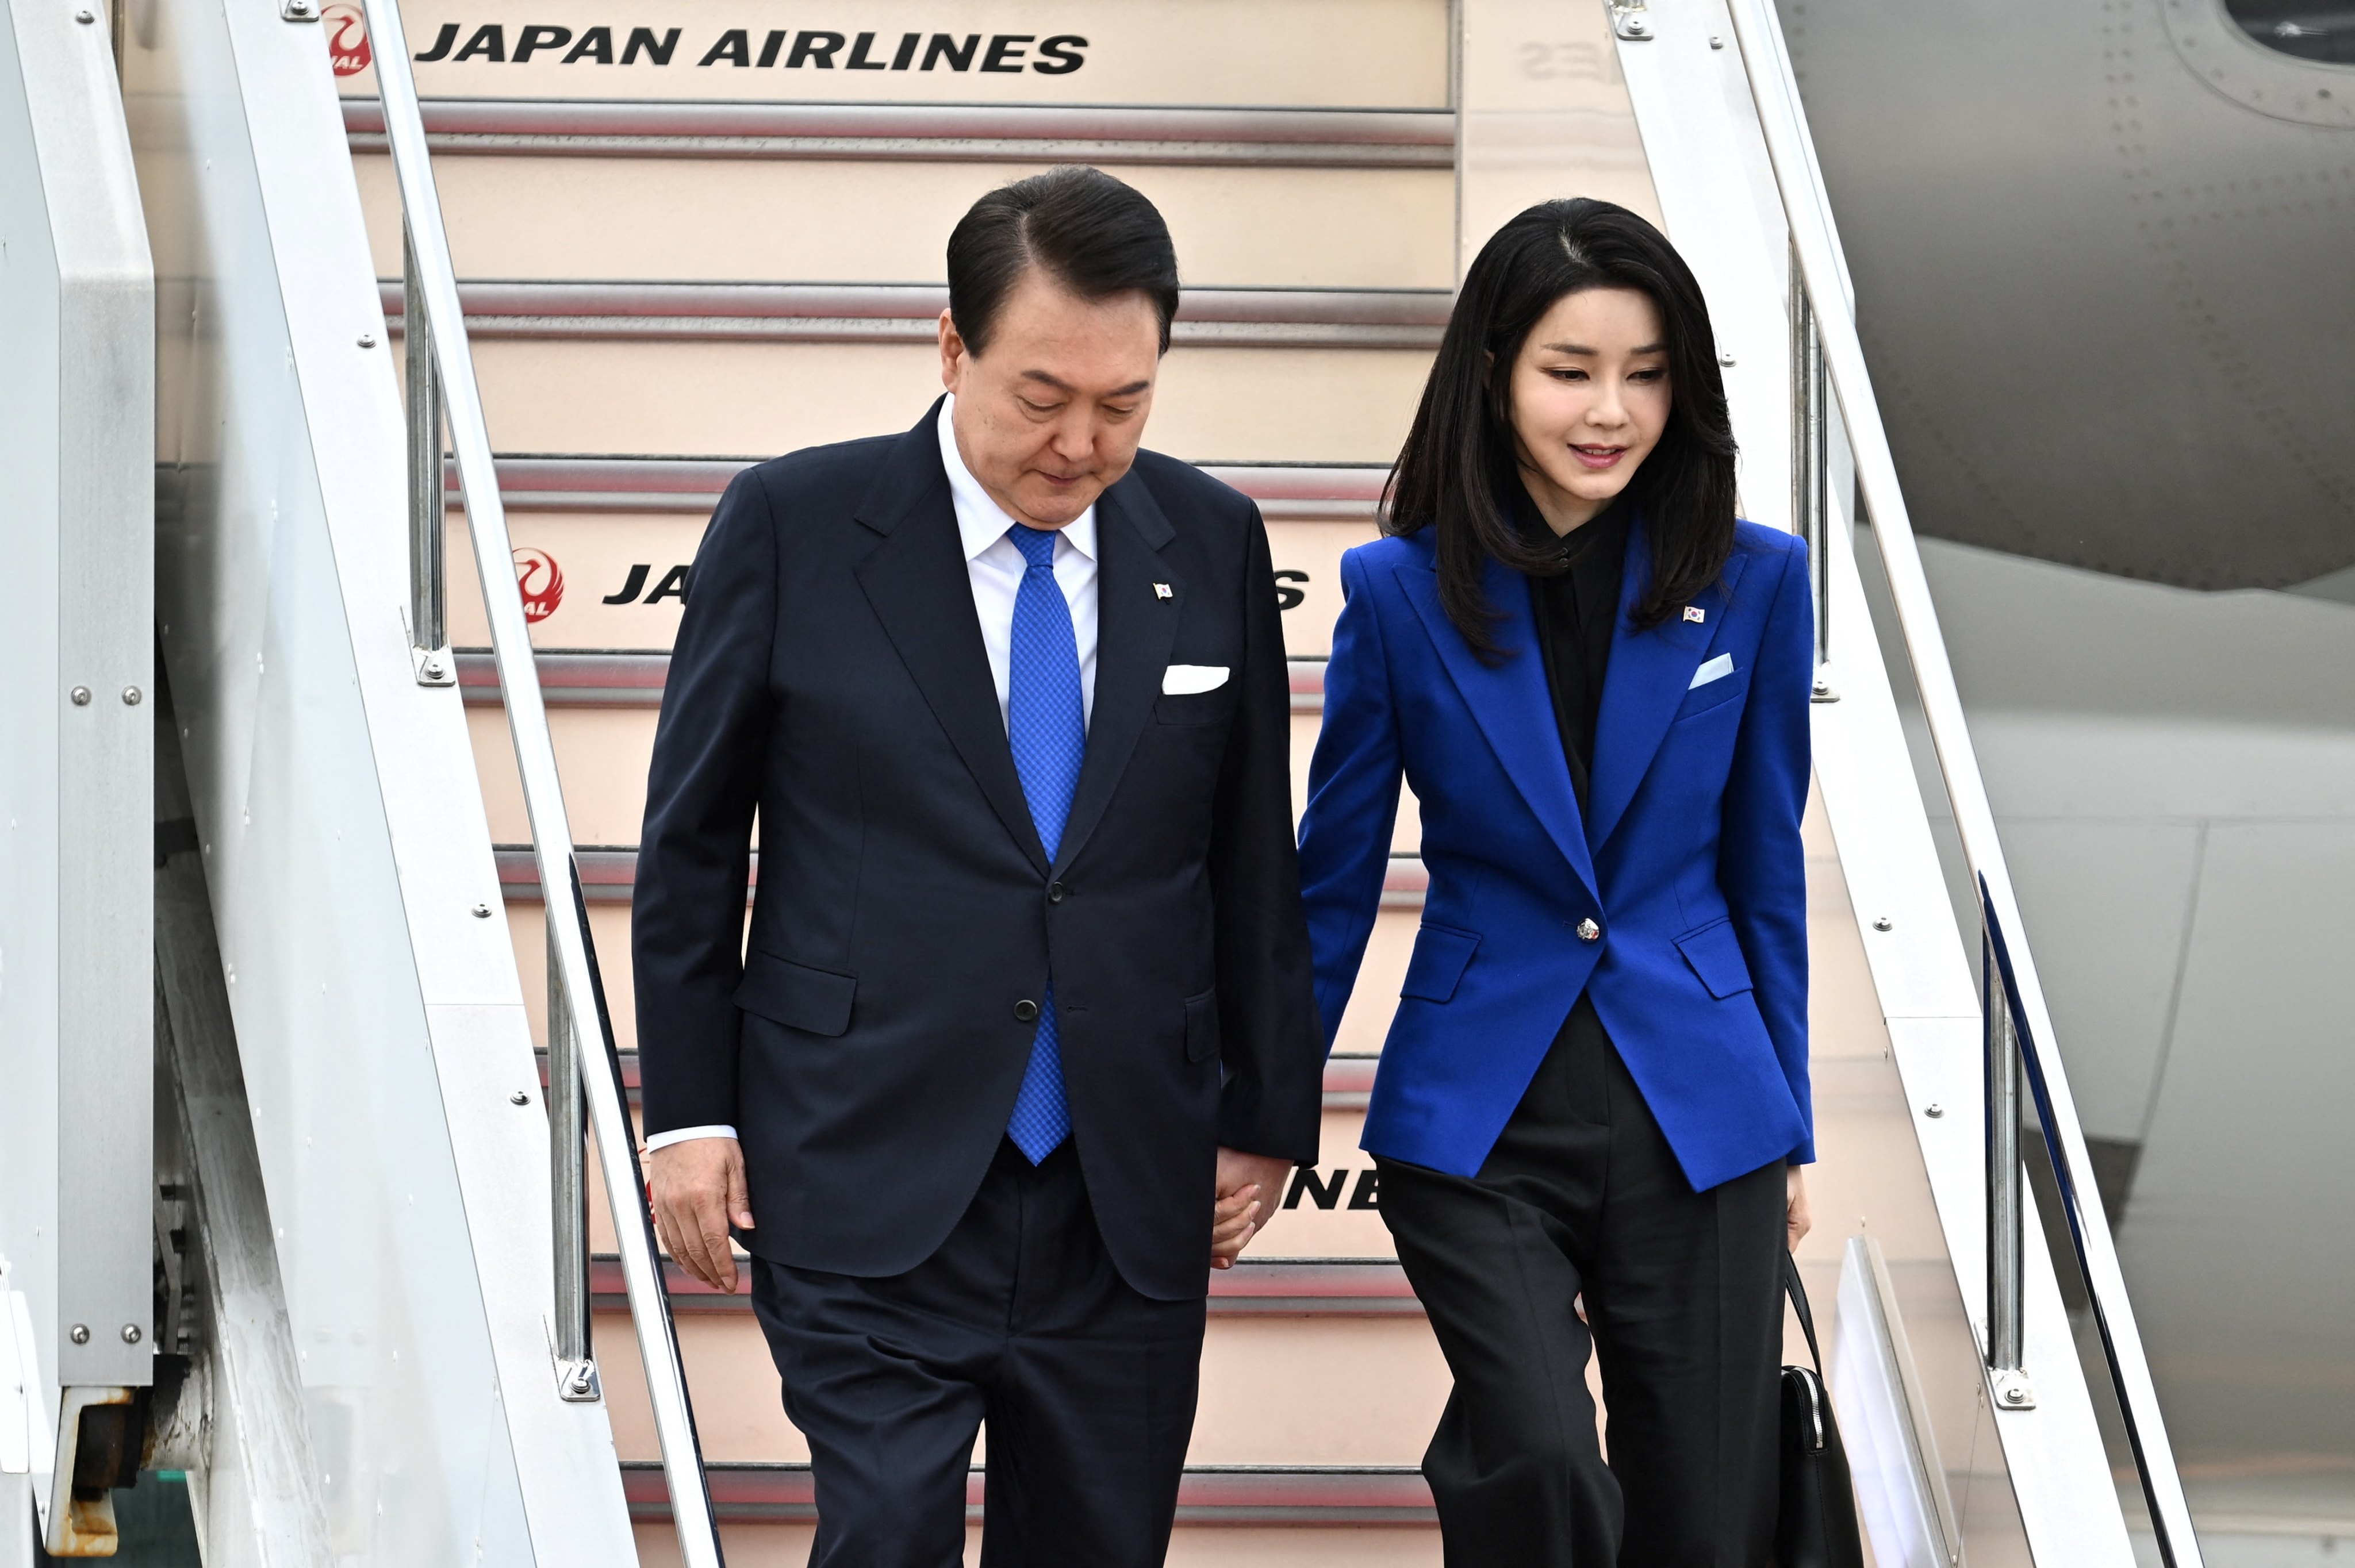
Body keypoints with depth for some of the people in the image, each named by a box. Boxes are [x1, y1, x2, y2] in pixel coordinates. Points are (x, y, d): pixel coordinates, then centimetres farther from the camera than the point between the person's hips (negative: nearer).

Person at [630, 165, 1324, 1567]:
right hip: (874, 1181, -3)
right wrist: (691, 1111, 0)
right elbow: (691, 844, 3)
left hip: (1131, 1198, 3)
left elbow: (1255, 857, 13)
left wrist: (1268, 1115, 12)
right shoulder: (793, 526, -3)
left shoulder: (1212, 543, 6)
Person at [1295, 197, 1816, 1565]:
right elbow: (1333, 882, 6)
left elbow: (1766, 870, 9)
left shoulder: (1752, 583, 0)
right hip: (1474, 1116, -2)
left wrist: (1790, 1133, 11)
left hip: (1697, 1118, 2)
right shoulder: (1402, 592, -3)